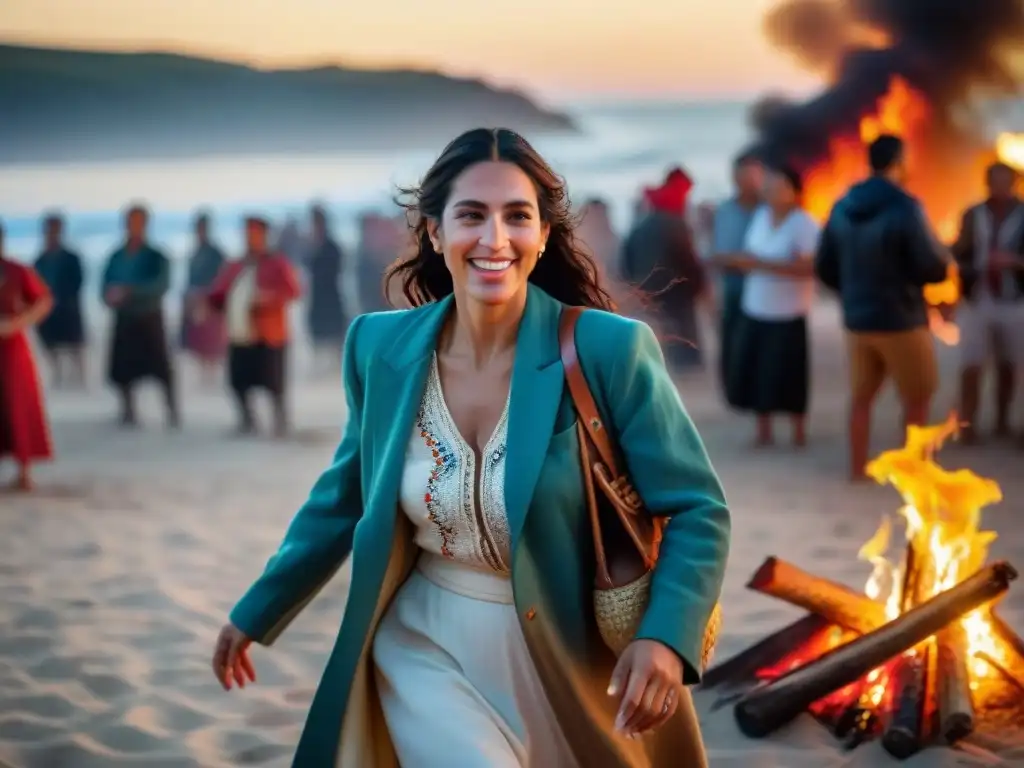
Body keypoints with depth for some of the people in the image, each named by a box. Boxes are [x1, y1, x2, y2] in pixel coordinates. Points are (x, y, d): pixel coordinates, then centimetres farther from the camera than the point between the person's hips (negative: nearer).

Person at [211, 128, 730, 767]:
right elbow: (347, 498, 9)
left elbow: (696, 510, -14)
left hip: (568, 657, -1)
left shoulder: (608, 349, -17)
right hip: (425, 646, 1)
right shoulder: (379, 346, -6)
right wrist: (256, 613, 16)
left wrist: (664, 637, -30)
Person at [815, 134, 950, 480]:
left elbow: (825, 267, 8)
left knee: (861, 396, 14)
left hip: (856, 318, 6)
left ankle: (858, 468, 18)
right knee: (917, 397, 9)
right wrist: (945, 258, 5)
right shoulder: (904, 208, -18)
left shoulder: (842, 207, 1)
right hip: (901, 319, -6)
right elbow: (933, 268, -17)